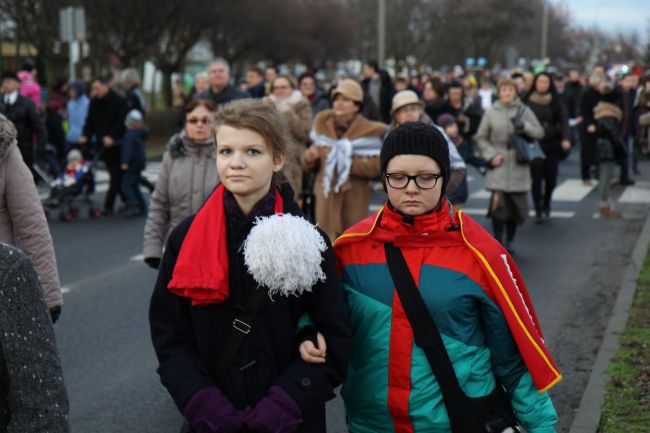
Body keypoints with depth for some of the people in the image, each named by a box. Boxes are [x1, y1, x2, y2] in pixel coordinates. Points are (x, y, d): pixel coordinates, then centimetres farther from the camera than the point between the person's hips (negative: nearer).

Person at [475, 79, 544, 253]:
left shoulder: (524, 110, 5)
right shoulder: (491, 112, 4)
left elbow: (539, 132, 2)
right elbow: (480, 138, 8)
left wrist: (524, 126, -16)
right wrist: (491, 155, -5)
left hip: (518, 164, 1)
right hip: (499, 164, -1)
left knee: (517, 203, 4)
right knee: (498, 202, -13)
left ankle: (509, 241, 20)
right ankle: (498, 242, -2)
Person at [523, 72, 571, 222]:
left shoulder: (555, 101, 4)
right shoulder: (528, 101, 1)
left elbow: (563, 120, -1)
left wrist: (566, 138, -16)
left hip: (552, 144, 1)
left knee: (551, 178, 3)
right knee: (537, 178, -7)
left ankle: (546, 205, 30)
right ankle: (538, 211, 1)